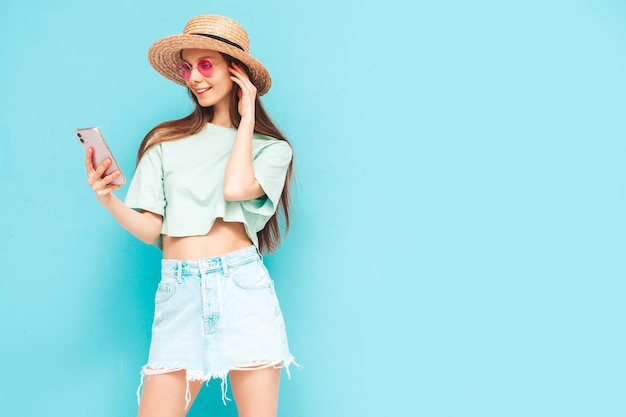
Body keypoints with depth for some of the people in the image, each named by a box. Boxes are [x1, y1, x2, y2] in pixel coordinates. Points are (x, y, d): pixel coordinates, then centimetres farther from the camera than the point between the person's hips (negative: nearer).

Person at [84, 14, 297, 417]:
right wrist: (109, 201, -10)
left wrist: (246, 115, 0)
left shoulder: (271, 148, 9)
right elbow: (151, 229, 9)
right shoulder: (165, 142, 13)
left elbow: (237, 187, -13)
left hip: (242, 288, -1)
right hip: (178, 292, 2)